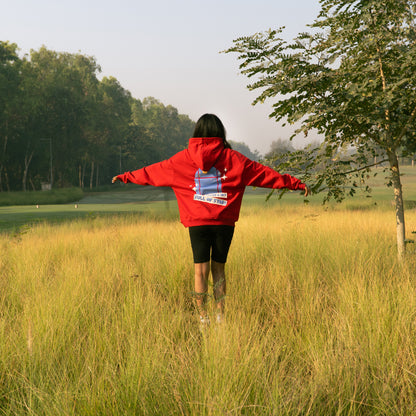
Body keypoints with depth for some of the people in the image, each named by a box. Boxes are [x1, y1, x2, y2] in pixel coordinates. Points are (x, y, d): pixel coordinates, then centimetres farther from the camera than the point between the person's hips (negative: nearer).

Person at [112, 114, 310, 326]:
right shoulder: (232, 158, 3)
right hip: (224, 223, 0)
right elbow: (263, 173, 6)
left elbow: (153, 171, 14)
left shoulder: (184, 158, 5)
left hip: (197, 223, 0)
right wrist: (296, 183, 12)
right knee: (218, 268, 11)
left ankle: (203, 317, 1)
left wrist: (127, 177, 29)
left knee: (201, 269, 2)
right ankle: (220, 314, 12)